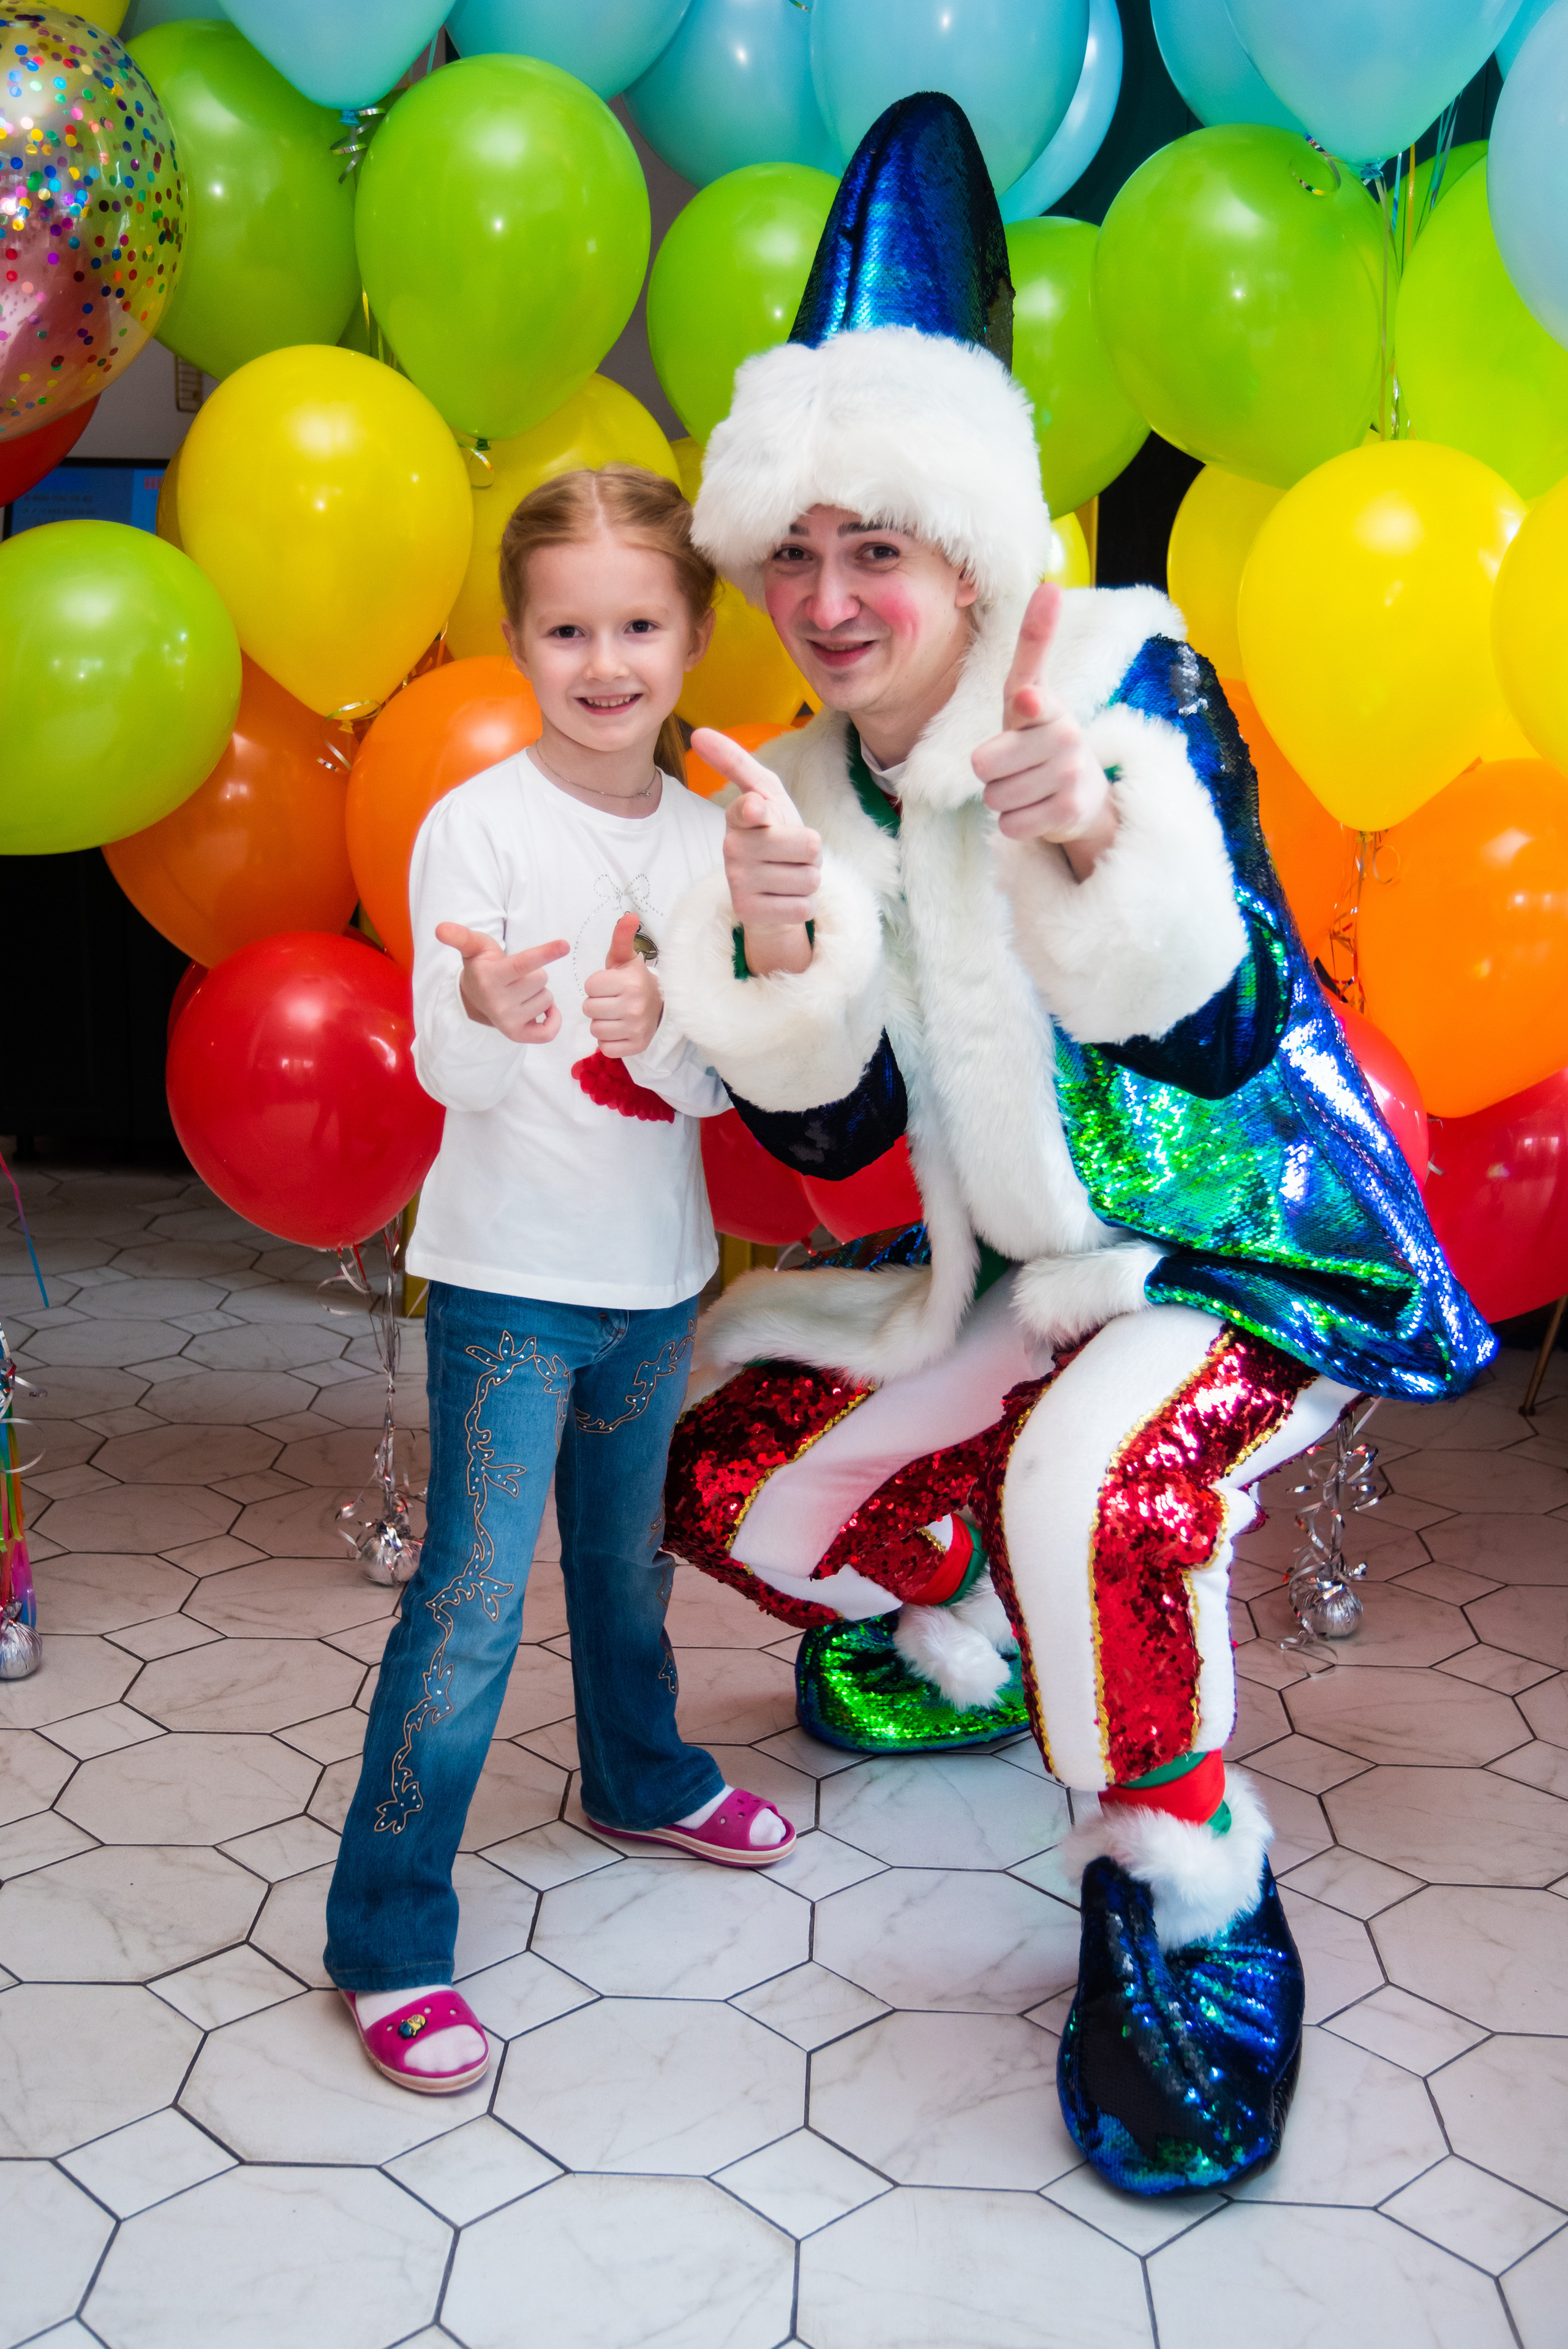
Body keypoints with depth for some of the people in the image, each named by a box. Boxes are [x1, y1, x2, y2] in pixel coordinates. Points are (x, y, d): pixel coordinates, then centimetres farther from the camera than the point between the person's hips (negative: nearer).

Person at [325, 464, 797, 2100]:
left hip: (655, 1270, 5)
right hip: (509, 1274, -5)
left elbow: (721, 1084, -2)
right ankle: (385, 1937, 6)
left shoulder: (710, 840, 1)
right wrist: (488, 1012, -42)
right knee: (471, 1599, -5)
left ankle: (640, 1779, 47)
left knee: (628, 1553, 23)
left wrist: (656, 1025, -24)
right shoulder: (478, 825, -13)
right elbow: (444, 1072, -19)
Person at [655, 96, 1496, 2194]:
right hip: (1017, 1273, 7)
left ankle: (1186, 1900, -10)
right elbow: (833, 1134, -3)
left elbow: (1223, 1030, -25)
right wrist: (778, 949, -22)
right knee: (731, 1480, 8)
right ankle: (964, 1651, 38)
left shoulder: (1127, 681, -16)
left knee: (1098, 1484, -36)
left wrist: (1099, 830, -43)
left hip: (1254, 1243, -7)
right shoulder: (819, 786, 0)